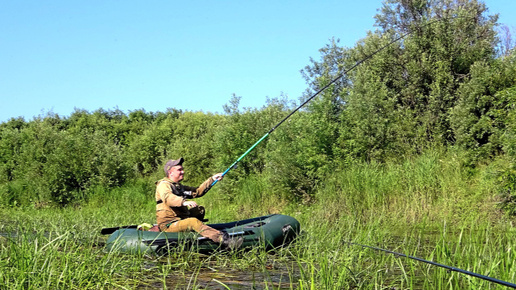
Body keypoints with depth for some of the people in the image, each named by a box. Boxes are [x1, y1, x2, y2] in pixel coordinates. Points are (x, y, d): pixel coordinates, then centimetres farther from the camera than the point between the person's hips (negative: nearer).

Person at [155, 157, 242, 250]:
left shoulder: (179, 187, 22)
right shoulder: (164, 185, -8)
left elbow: (198, 191, 25)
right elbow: (167, 198, -30)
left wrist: (212, 179, 17)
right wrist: (184, 202, -49)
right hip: (168, 225, -10)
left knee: (199, 210, 15)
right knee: (193, 222, -31)